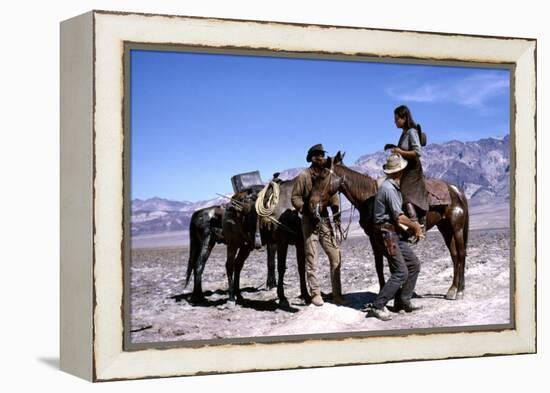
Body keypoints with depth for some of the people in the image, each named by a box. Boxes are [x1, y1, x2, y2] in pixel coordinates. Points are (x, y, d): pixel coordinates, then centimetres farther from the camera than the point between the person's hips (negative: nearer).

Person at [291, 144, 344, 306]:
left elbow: (333, 196, 12)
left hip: (326, 220, 4)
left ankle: (337, 294, 8)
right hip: (310, 220, -4)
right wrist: (306, 209, -21)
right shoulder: (303, 176, -4)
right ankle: (315, 293, 9)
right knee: (311, 259, 2)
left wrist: (336, 210, -6)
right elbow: (295, 197, -7)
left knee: (336, 257, 0)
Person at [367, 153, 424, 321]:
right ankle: (378, 306, -10)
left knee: (414, 264, 12)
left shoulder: (393, 187, 14)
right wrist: (415, 226, -3)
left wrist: (412, 227, 12)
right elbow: (399, 216, -18)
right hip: (387, 235, -10)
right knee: (401, 272, -12)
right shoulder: (389, 188, -18)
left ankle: (403, 301, 17)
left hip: (395, 234, 10)